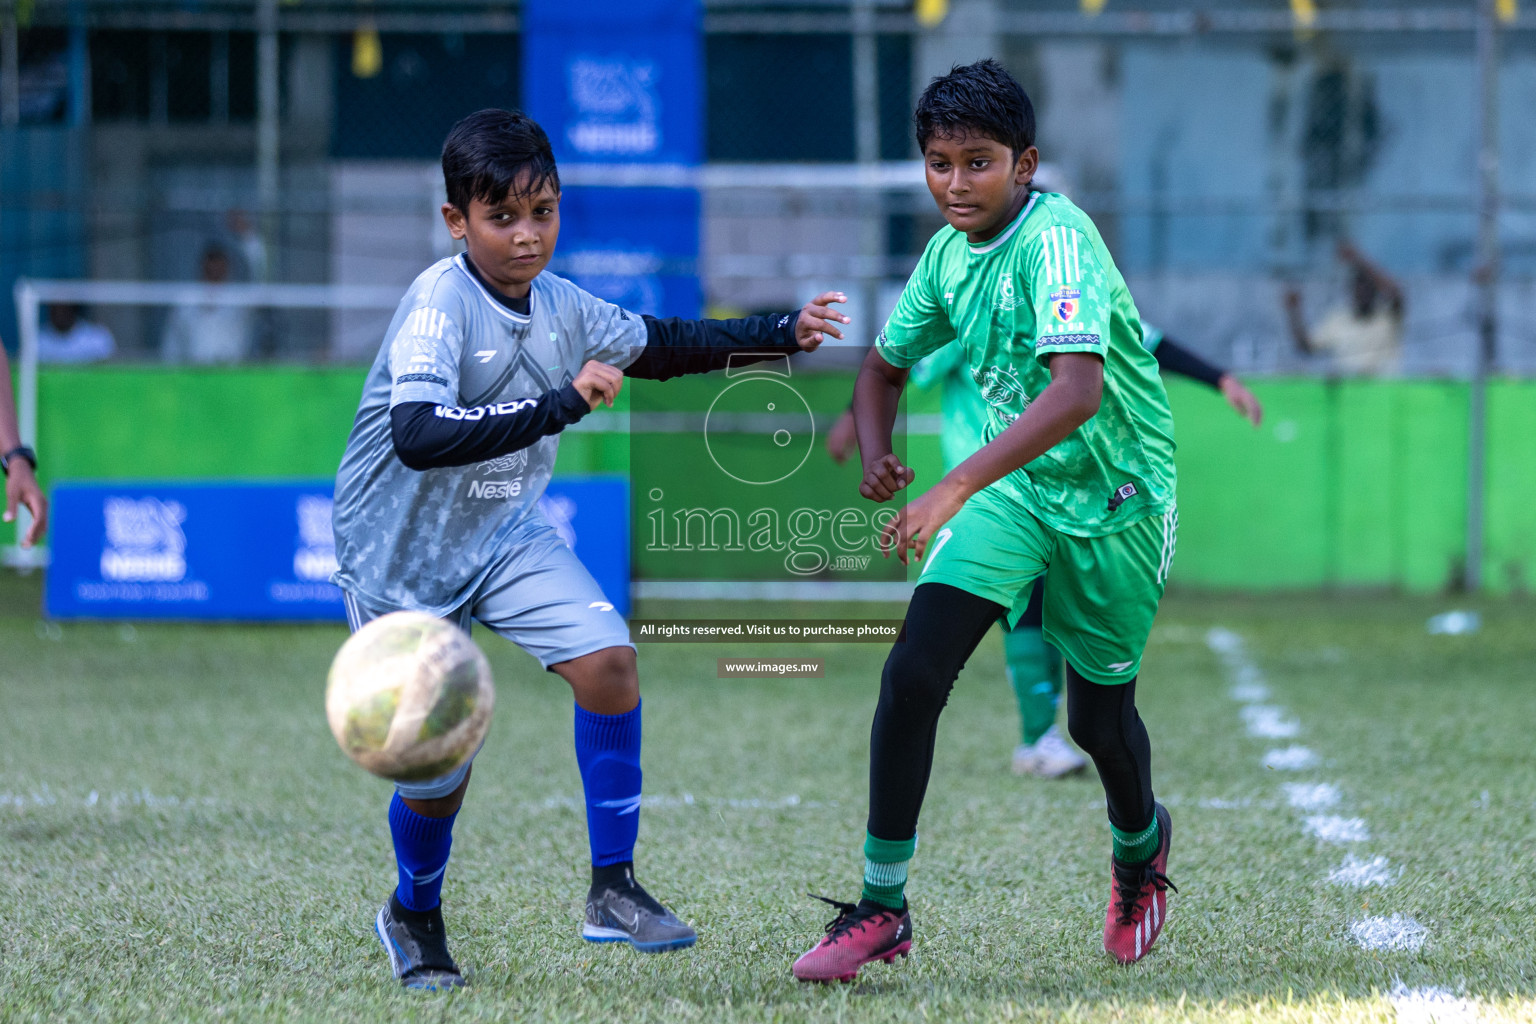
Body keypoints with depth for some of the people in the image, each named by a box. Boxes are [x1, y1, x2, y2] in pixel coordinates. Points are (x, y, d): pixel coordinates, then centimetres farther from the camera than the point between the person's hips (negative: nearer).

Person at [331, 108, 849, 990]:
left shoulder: (562, 309, -3)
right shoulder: (438, 305, -25)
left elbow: (654, 345, 18)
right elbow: (418, 436, -40)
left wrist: (779, 336, 12)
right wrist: (561, 405, -42)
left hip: (506, 535, 6)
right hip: (403, 555, -6)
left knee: (608, 659, -17)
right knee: (438, 772, -3)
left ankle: (613, 888, -5)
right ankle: (415, 914, 29)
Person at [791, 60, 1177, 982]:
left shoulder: (1057, 240, -27)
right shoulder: (948, 253, -3)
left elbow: (1078, 392, -40)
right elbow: (887, 362, 14)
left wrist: (957, 488, -46)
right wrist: (876, 452, -8)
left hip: (1116, 495, -5)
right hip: (1016, 484, 5)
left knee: (1099, 719, 9)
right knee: (913, 673, -13)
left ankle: (1141, 845, 45)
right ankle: (882, 906, -5)